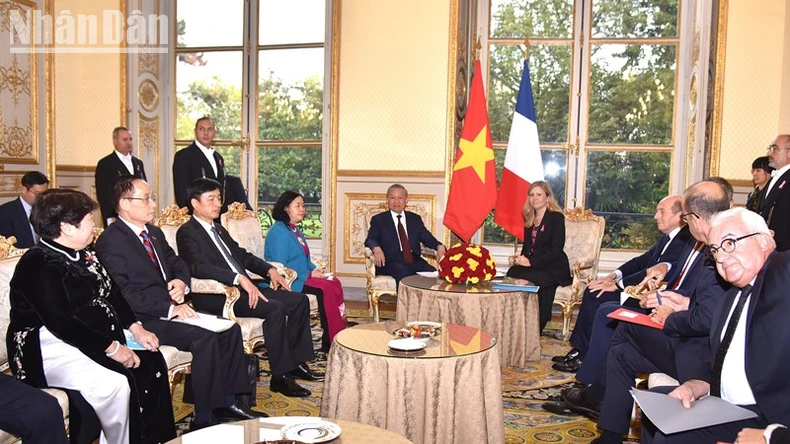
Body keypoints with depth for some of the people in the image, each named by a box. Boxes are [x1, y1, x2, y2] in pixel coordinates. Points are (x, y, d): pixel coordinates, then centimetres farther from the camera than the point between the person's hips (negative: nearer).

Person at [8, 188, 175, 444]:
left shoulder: (85, 254, 12)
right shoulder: (38, 265, -15)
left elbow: (112, 293, 15)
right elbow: (61, 322, -23)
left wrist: (136, 328, 1)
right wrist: (112, 348, -23)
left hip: (101, 339, 9)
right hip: (56, 349, -8)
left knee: (152, 363, -9)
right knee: (115, 383, -29)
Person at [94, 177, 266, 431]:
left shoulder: (154, 233, 16)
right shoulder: (110, 242, -11)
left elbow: (178, 264, 24)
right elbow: (124, 294, -20)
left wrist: (181, 281, 0)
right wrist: (169, 309, -24)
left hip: (171, 309, 9)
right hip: (144, 319, -9)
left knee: (230, 329, -5)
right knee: (204, 337, -27)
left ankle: (227, 402, 2)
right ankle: (205, 419, -17)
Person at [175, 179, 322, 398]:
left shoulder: (218, 229, 21)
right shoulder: (187, 232, -6)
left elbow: (241, 254, 26)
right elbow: (199, 267, -22)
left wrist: (269, 269, 9)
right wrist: (239, 279, -32)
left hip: (243, 287, 9)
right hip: (216, 296, -9)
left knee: (299, 300, -1)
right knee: (275, 308, -29)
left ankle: (296, 361, 5)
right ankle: (280, 376, -20)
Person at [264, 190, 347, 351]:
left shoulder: (295, 230, 17)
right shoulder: (278, 232, -12)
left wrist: (315, 269, 2)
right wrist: (309, 275, -16)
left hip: (302, 277, 9)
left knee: (335, 283, -14)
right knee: (325, 288, -25)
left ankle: (340, 333, -19)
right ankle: (330, 342, -18)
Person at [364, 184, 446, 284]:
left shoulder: (415, 219, 23)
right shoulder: (379, 219, 14)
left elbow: (427, 238, 17)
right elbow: (370, 240, 2)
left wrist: (439, 246, -7)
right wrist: (376, 248, -23)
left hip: (415, 261, 3)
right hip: (391, 262, -3)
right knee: (403, 274, -36)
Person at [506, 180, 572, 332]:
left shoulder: (556, 217, -3)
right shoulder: (530, 219, 17)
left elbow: (556, 250, -11)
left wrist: (531, 262, -19)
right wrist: (520, 259, -5)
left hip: (554, 269, -5)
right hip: (533, 267, 5)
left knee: (525, 278, -33)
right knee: (512, 273, -26)